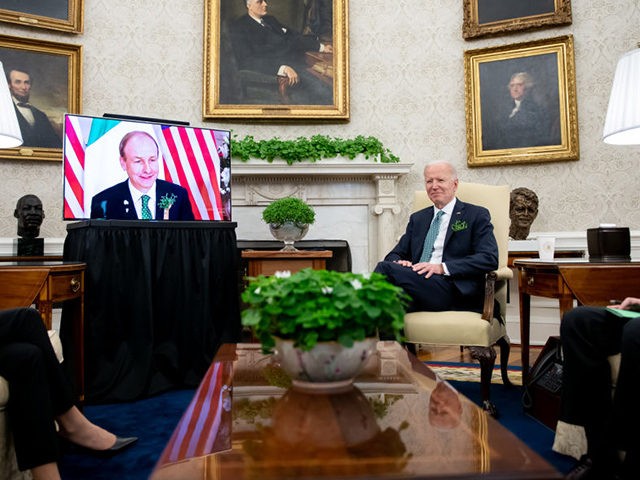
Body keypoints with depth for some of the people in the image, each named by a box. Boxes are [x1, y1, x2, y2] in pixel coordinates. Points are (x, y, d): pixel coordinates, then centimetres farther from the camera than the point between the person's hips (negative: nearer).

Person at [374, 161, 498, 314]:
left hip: (453, 291, -4)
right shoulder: (417, 218, 25)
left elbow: (490, 258, -4)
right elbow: (395, 254, 22)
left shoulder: (477, 215, 10)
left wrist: (442, 267, -16)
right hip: (416, 284, 5)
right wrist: (399, 263, -5)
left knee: (386, 268, -29)